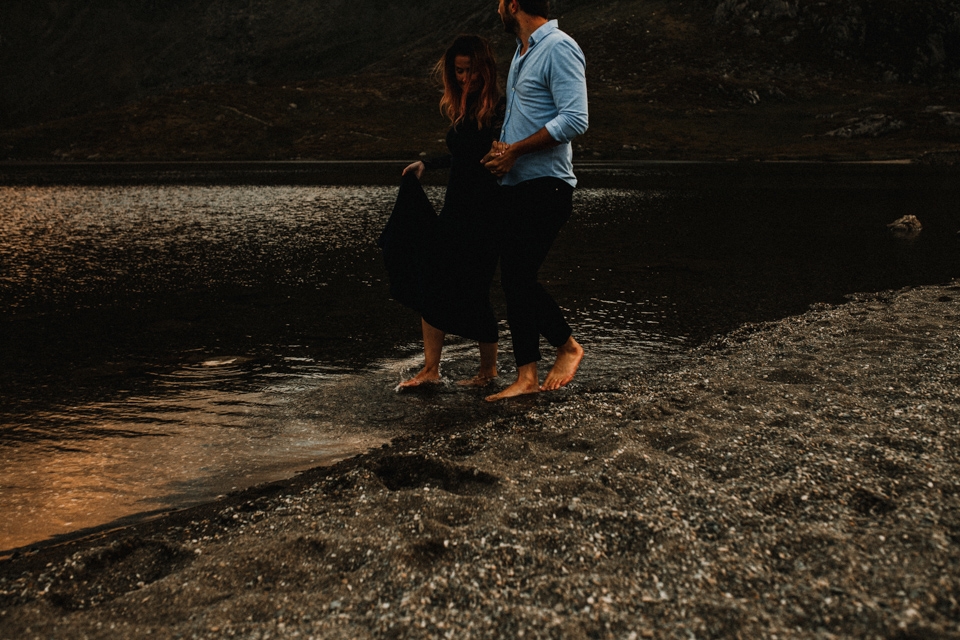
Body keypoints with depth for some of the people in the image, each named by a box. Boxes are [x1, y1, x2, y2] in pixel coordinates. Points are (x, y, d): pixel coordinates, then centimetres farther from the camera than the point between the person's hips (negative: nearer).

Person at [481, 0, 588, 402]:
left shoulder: (559, 48, -11)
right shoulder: (522, 52, 19)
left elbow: (574, 120, -21)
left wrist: (514, 151, -16)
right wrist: (500, 147, 7)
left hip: (545, 187, -9)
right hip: (516, 186, 9)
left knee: (518, 277, -10)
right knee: (513, 280, 6)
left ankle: (568, 346, 12)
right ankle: (527, 377, 11)